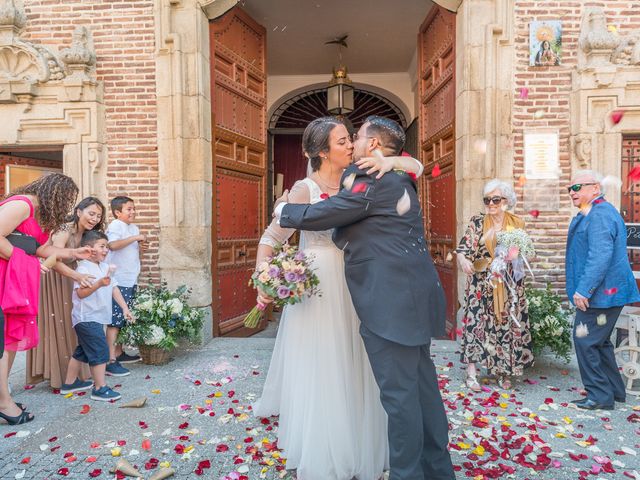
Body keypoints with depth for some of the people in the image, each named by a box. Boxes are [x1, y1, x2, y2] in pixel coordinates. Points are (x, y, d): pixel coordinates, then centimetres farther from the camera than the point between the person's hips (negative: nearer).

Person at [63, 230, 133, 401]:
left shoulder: (105, 267, 11)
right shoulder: (84, 268, -16)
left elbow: (114, 288, 12)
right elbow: (81, 293, -26)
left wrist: (125, 308, 8)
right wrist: (99, 283, -40)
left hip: (97, 317, 10)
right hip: (87, 318, -9)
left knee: (83, 350, 20)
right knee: (100, 351, -8)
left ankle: (70, 382, 34)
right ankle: (100, 388, 0)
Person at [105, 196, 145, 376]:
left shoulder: (134, 228, 15)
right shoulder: (115, 225, -10)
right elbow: (113, 245, -30)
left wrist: (140, 244, 3)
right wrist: (135, 238, -22)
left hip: (131, 281, 8)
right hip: (118, 281, -8)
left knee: (124, 318, 14)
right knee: (115, 320, -6)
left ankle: (119, 353, 26)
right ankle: (111, 361, -4)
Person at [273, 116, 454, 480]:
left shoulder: (374, 182, -11)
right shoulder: (399, 181, 18)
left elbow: (320, 215, -8)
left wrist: (283, 211, 9)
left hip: (391, 303, -10)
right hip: (414, 296, 10)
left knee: (398, 393, 0)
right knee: (423, 387, 17)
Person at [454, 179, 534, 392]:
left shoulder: (517, 223, 6)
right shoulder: (477, 222, 0)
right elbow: (464, 247, -9)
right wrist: (463, 258, -31)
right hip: (482, 284, -2)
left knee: (509, 324, 4)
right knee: (477, 322, -5)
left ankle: (504, 371, 21)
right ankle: (471, 372, 4)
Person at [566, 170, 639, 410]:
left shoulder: (600, 214, -18)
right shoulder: (592, 214, 16)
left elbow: (600, 256, -27)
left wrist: (583, 290, -26)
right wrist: (583, 289, 24)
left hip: (600, 293, -11)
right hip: (604, 292, 11)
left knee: (586, 341, -4)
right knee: (599, 341, 19)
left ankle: (600, 395, 6)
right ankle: (614, 390, 30)